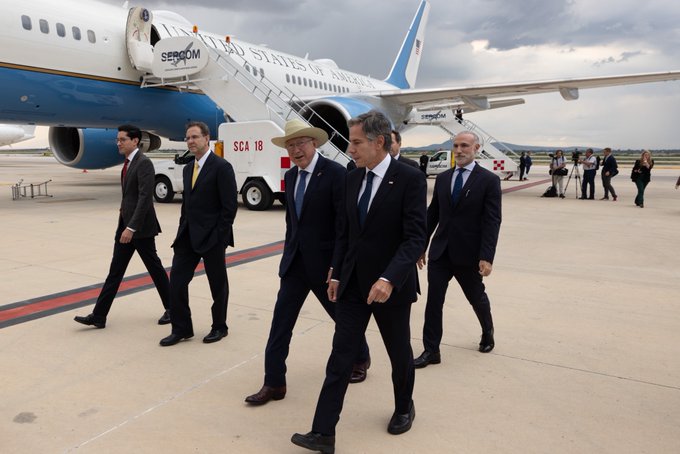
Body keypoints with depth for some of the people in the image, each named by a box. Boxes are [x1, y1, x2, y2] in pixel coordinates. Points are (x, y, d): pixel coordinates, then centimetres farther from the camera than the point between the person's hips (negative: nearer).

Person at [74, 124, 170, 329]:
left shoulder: (144, 163, -15)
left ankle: (171, 309, 20)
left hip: (140, 227, -8)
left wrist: (132, 227, -26)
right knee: (115, 271, 7)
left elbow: (145, 197, -23)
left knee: (155, 269, 4)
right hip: (125, 225, 9)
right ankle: (98, 316, 10)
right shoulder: (129, 163, 13)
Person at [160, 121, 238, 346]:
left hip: (211, 237, -7)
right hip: (188, 235, 7)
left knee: (217, 284, 7)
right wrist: (182, 230, 10)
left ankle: (219, 327, 25)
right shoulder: (188, 169, 13)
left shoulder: (222, 167, -11)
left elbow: (229, 206, -14)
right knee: (176, 281, 3)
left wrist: (220, 235, -16)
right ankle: (181, 328, 17)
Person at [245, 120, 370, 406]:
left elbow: (345, 225, -18)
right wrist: (288, 255, 15)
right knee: (281, 321, 4)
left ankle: (361, 359, 42)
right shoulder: (290, 176, 7)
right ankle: (274, 383, 15)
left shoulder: (335, 173, -15)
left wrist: (336, 265, -20)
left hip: (324, 263, -6)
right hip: (295, 262, 6)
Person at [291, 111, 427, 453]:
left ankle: (404, 407, 42)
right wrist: (337, 275, 12)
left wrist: (389, 279, -31)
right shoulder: (353, 179, 5)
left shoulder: (410, 179, -14)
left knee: (399, 353, 16)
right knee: (340, 357, 3)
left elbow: (415, 237, -20)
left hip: (391, 285, -4)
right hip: (353, 283, 5)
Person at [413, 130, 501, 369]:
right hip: (440, 251, 3)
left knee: (477, 298, 17)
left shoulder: (489, 180, -7)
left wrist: (487, 257, -18)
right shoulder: (443, 178, 7)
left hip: (468, 254, -3)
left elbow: (492, 221, -12)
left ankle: (487, 333, 45)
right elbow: (432, 214, 10)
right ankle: (431, 351, 9)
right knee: (433, 300, -1)